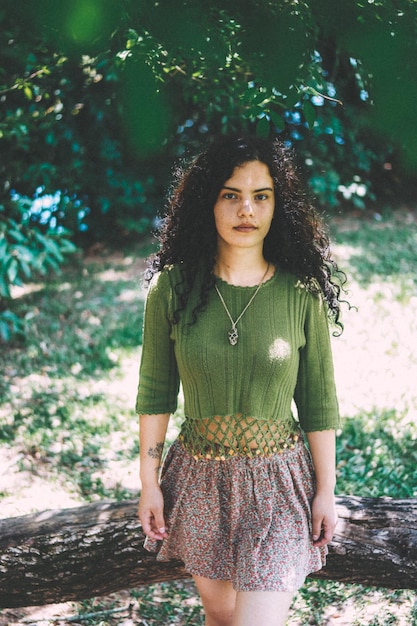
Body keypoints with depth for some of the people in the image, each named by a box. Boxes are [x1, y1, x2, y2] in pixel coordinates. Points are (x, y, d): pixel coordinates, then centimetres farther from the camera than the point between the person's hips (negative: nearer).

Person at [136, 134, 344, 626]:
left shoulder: (302, 292, -9)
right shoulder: (173, 287, -7)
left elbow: (318, 401, -1)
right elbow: (155, 391, 0)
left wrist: (325, 489, 0)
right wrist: (149, 482, 0)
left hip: (278, 481, -2)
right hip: (200, 477, 2)